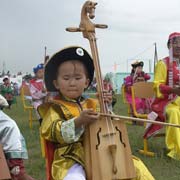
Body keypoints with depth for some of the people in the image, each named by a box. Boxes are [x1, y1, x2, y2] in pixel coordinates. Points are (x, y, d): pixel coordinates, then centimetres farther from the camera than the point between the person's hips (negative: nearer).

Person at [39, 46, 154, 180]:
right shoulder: (55, 107, 2)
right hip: (72, 160, -4)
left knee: (135, 167, -3)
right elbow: (52, 131, -14)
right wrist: (79, 121, -27)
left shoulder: (93, 104, 14)